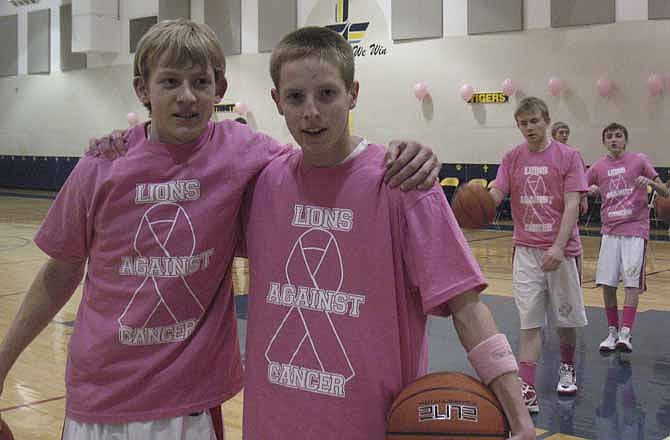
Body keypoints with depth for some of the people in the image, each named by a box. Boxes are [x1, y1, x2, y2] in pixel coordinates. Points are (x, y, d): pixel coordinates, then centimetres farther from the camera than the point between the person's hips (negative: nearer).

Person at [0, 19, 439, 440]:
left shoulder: (242, 152, -8)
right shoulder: (101, 168, -6)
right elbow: (61, 273, 5)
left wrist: (398, 157, -23)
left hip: (191, 402, 0)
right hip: (97, 394, 1)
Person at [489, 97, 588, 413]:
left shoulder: (568, 156, -4)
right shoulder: (512, 158, 5)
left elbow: (572, 204, -10)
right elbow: (496, 194, -3)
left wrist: (558, 247, -21)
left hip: (561, 250, -1)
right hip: (526, 250, 1)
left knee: (565, 317, 12)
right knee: (530, 322, -3)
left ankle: (567, 367, 39)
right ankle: (526, 390, -5)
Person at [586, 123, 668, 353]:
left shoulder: (639, 160, 1)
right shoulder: (598, 167, 8)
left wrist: (650, 182, -19)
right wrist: (589, 191, -12)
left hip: (635, 230, -3)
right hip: (610, 230, 3)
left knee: (632, 283, -9)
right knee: (606, 284, -1)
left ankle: (626, 333, -9)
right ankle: (612, 332, 12)